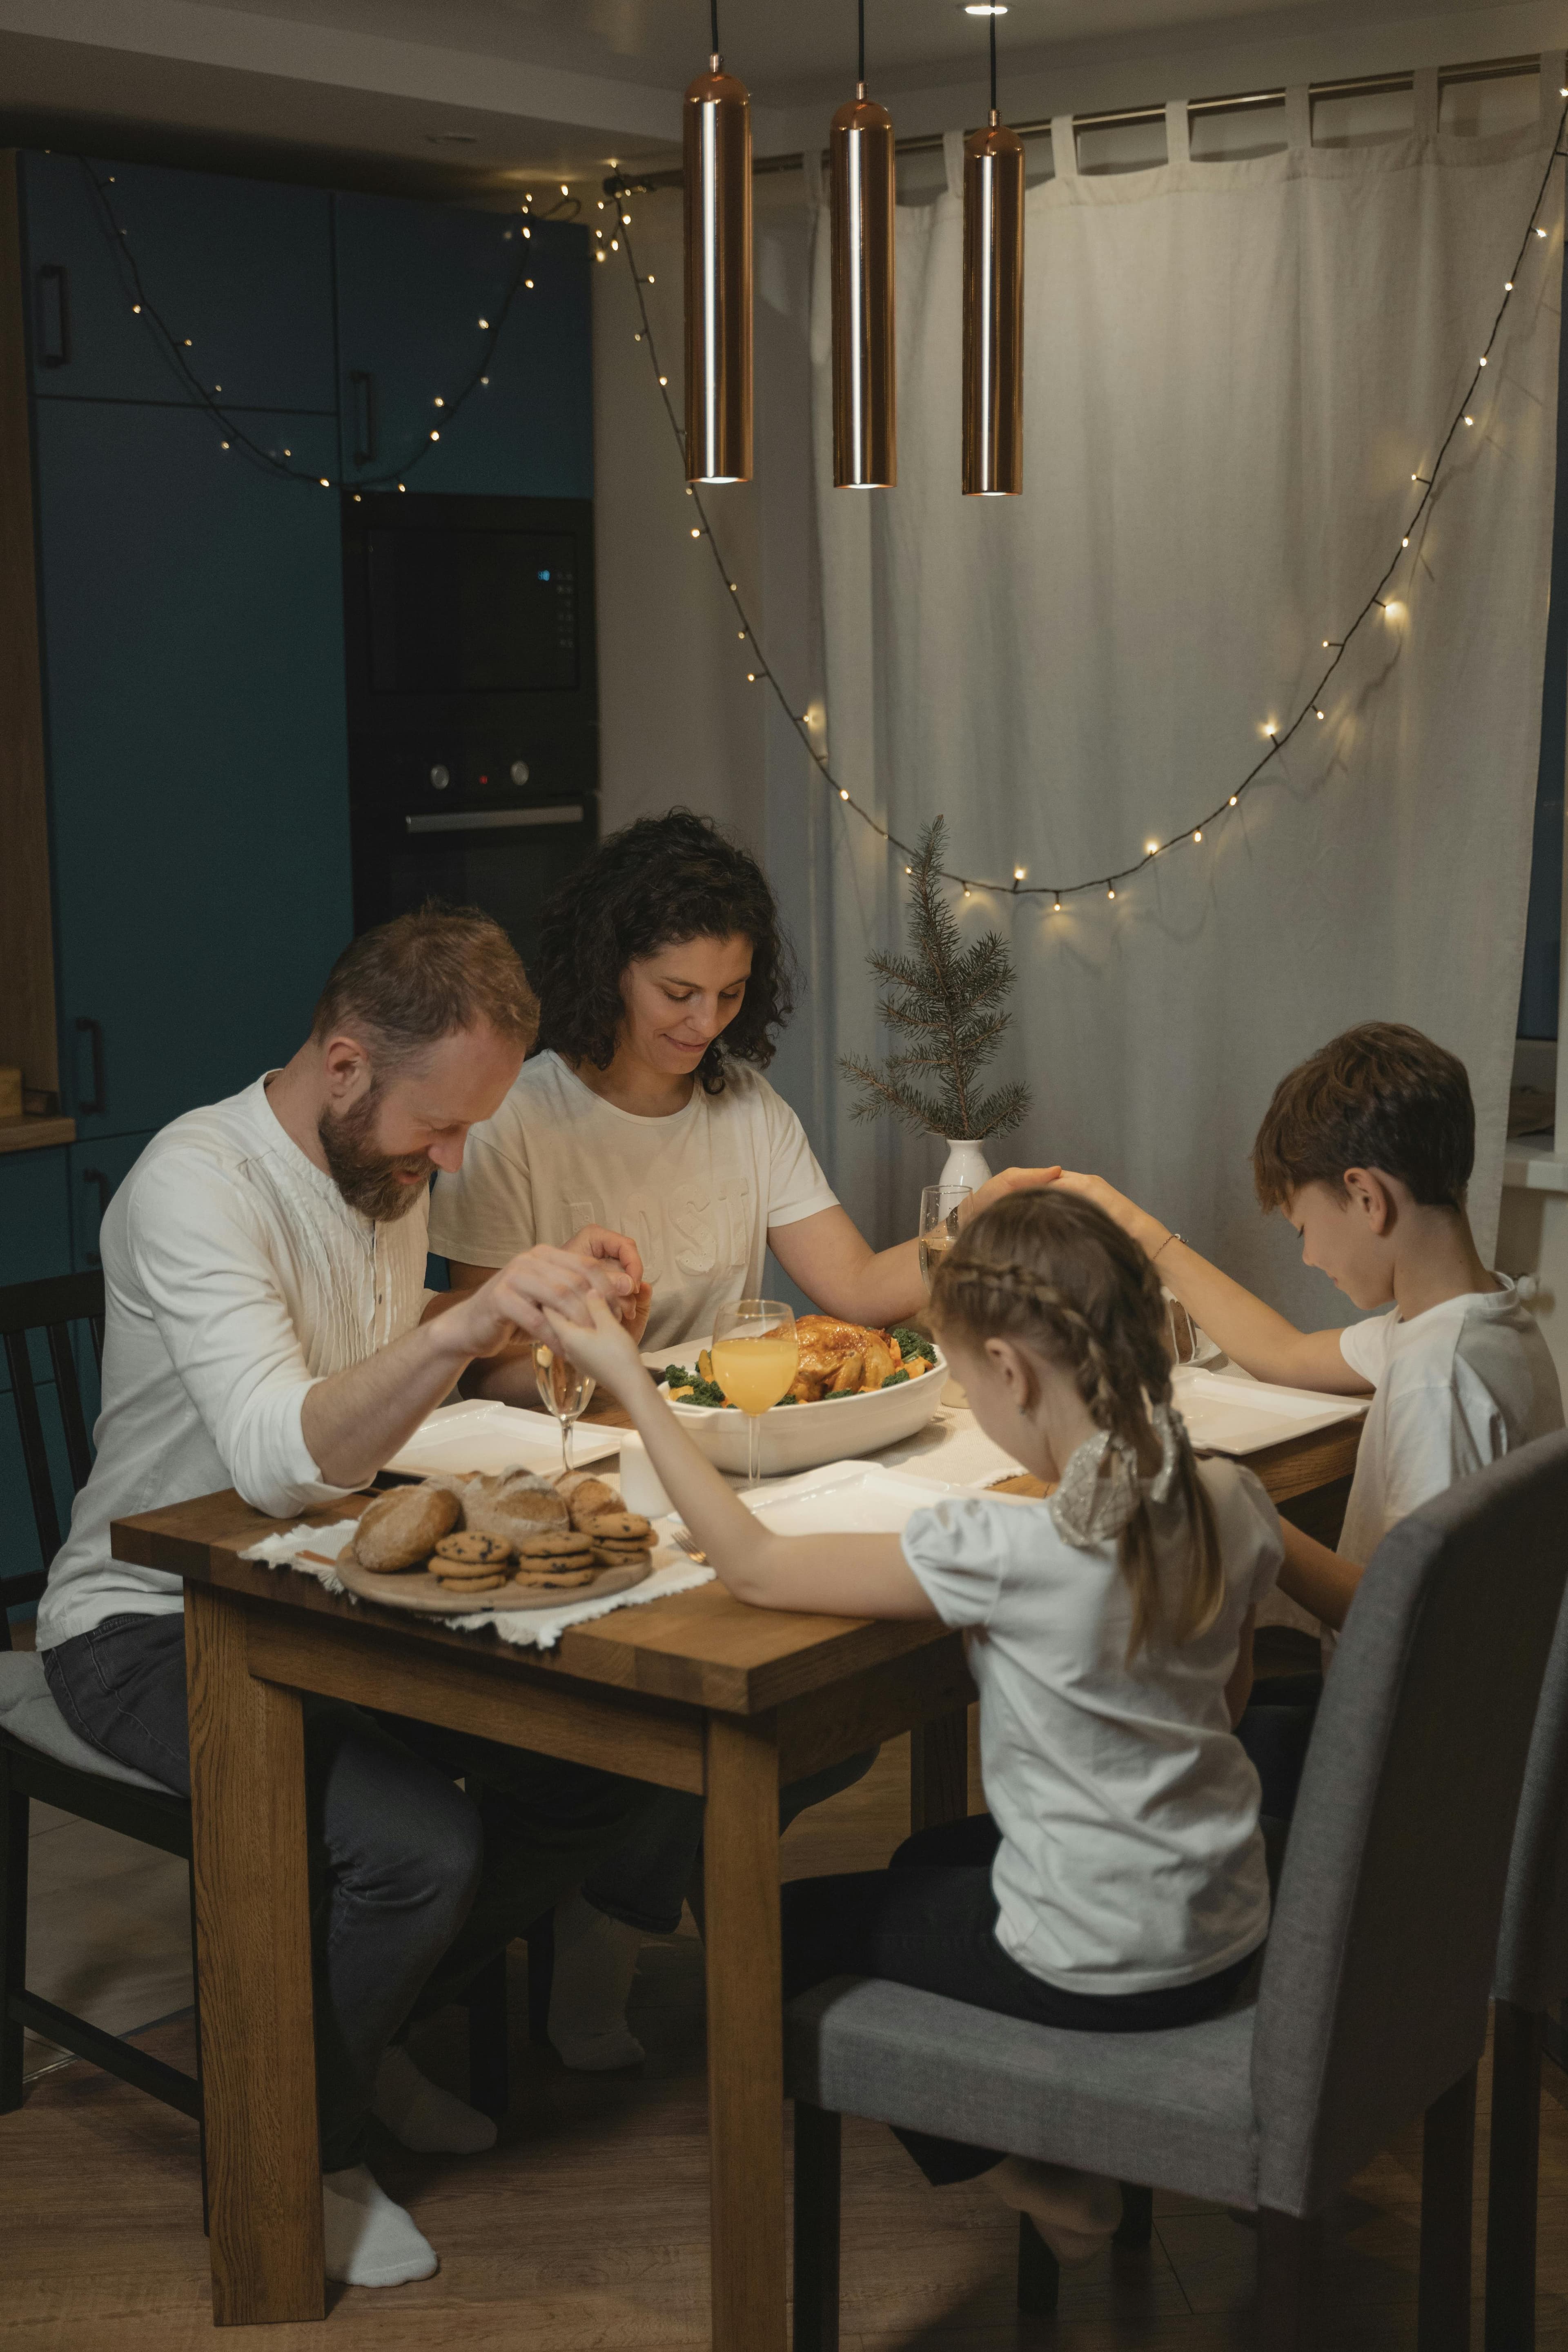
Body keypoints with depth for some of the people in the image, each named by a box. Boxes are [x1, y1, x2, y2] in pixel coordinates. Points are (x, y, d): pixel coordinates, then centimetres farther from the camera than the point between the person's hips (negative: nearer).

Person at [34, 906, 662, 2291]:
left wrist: (543, 1322, -3)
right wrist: (465, 1328, -52)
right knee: (417, 1839, -28)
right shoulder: (199, 1184, -24)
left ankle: (364, 2039, 15)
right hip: (154, 1623, -8)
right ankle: (303, 2149, 1)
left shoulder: (387, 1166, 4)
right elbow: (279, 1459, -37)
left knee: (600, 1770, -7)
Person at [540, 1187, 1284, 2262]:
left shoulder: (1006, 1551, -28)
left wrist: (632, 1383, -14)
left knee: (779, 1925, 14)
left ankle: (1036, 2172, 20)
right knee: (928, 1860, 31)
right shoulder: (1234, 1506, -8)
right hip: (1232, 1930, 8)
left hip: (1102, 1971, -7)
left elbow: (753, 1567, -20)